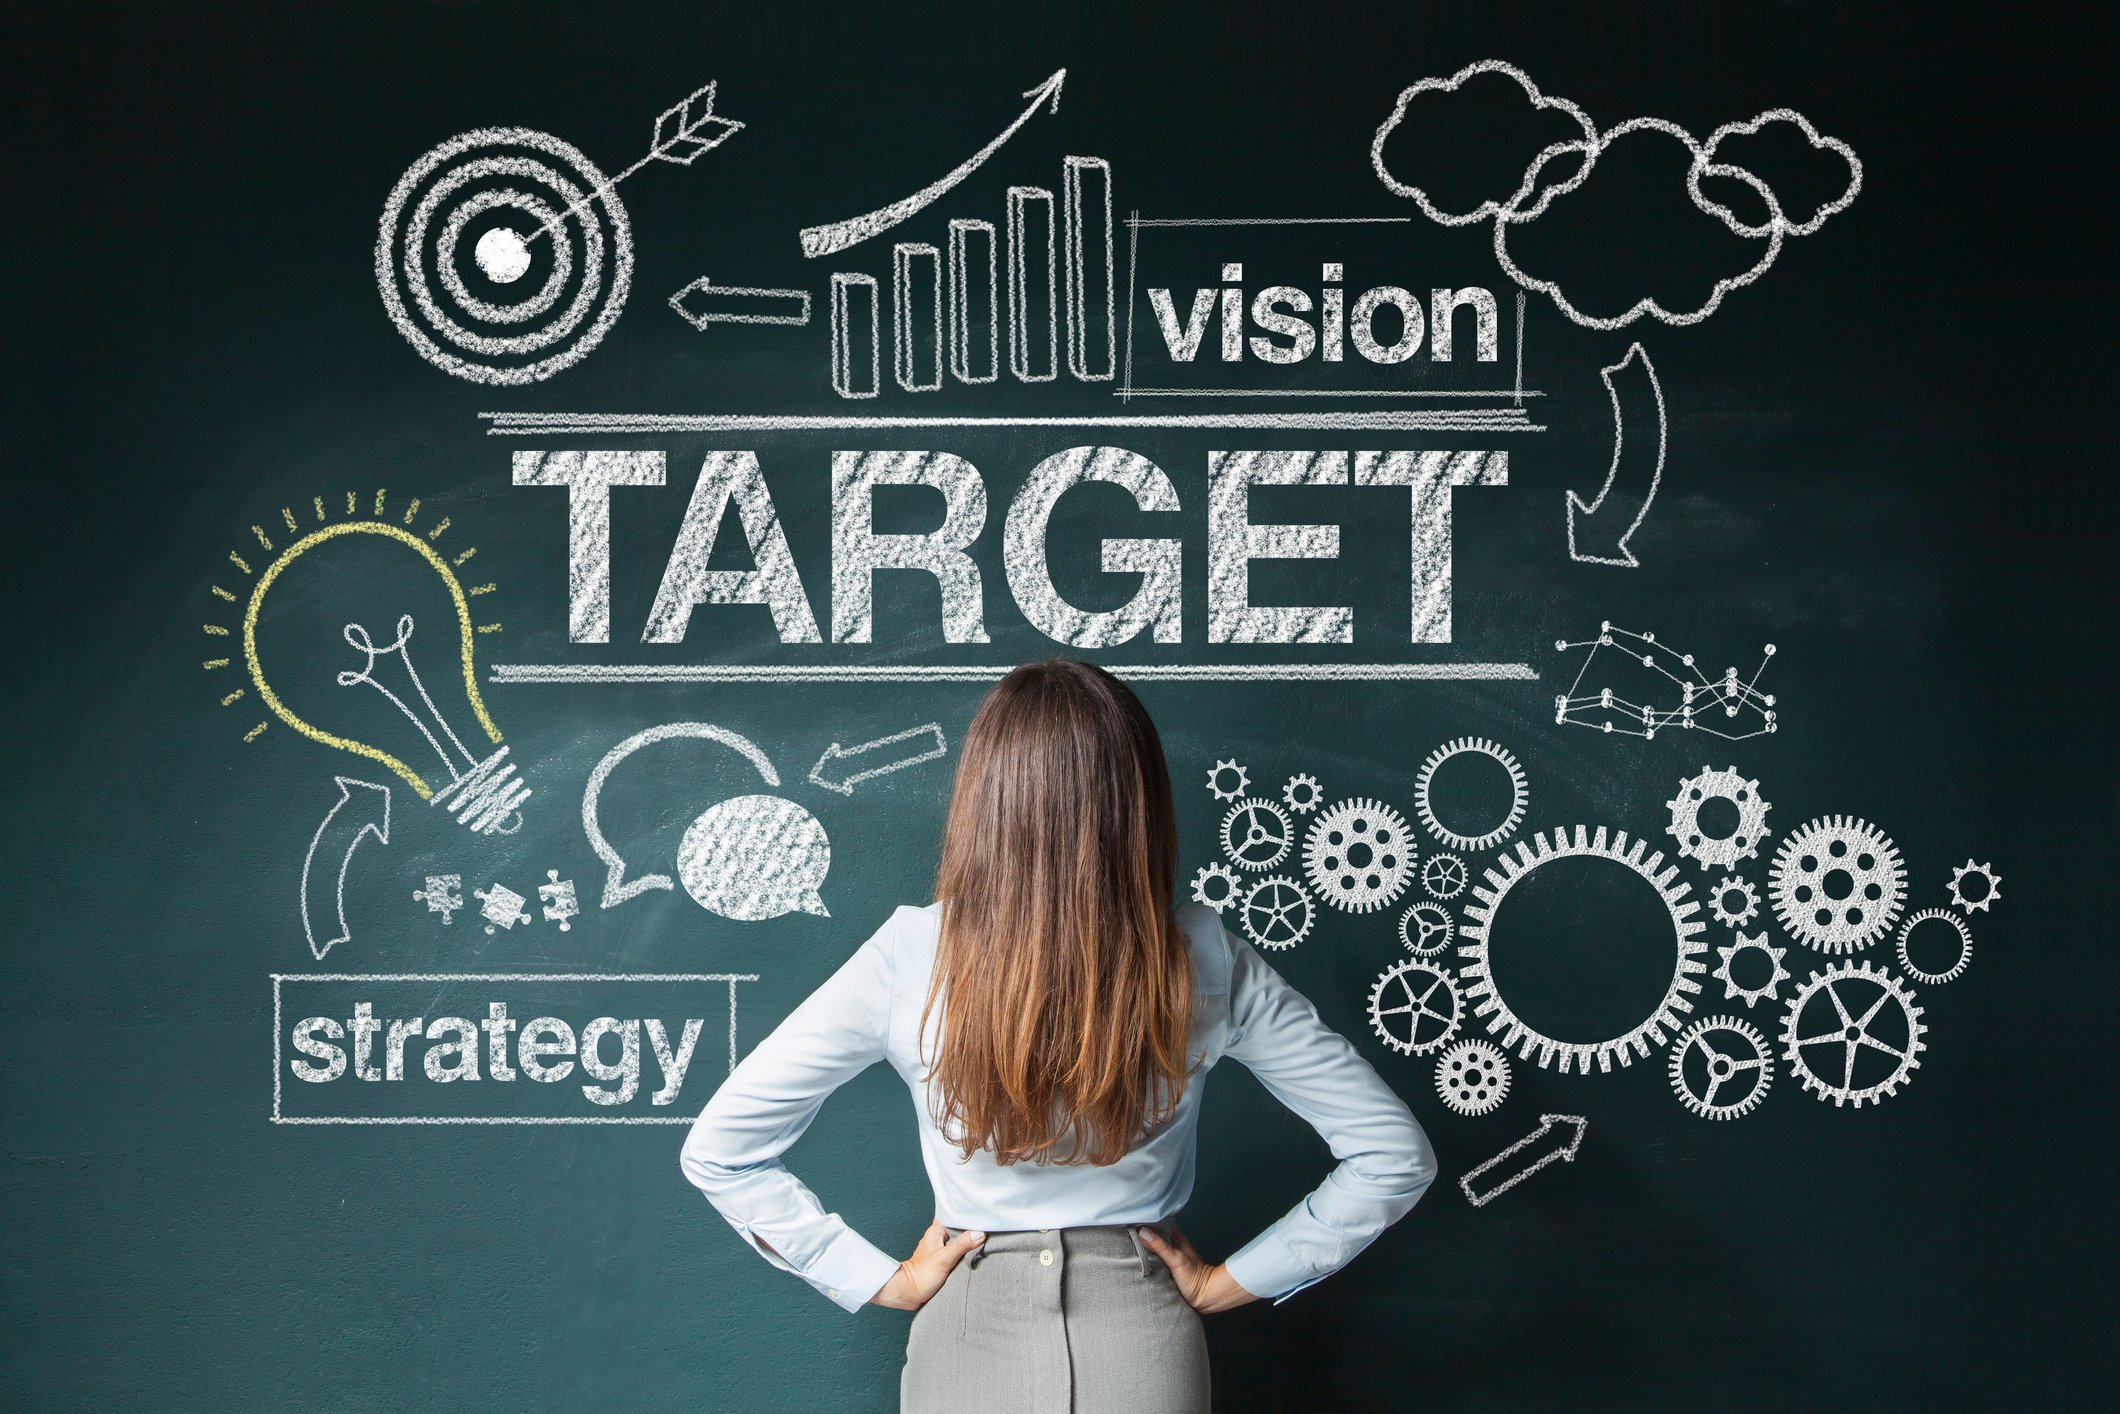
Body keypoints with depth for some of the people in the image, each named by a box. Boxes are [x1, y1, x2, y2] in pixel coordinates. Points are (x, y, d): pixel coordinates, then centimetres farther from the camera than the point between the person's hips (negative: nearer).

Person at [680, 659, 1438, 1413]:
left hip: (970, 1335, 0)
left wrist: (883, 1281, -3)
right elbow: (1395, 1156, -6)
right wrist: (1229, 1282, 0)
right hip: (1146, 1350, 1)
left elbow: (717, 1149, -9)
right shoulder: (1207, 966, -12)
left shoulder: (908, 959, -14)